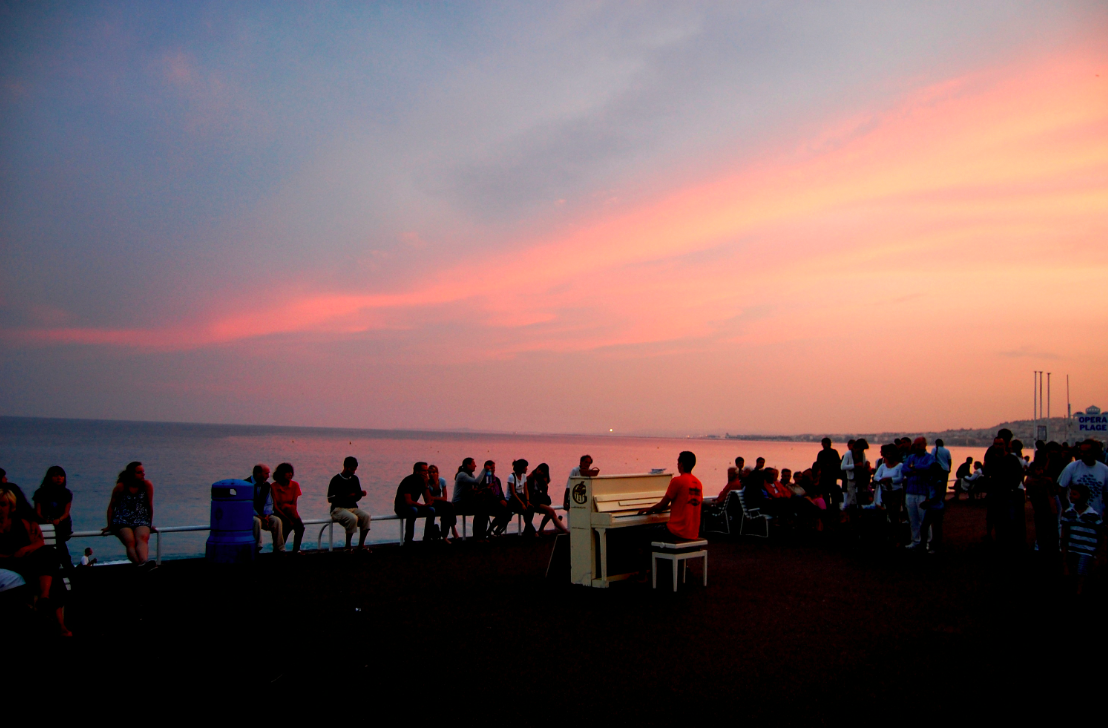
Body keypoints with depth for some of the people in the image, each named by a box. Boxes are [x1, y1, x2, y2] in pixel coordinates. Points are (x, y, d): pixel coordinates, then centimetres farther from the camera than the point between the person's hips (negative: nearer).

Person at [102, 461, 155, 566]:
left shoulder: (147, 485, 3)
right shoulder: (121, 487, 2)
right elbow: (111, 506, 9)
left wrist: (150, 524, 13)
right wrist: (109, 525, 9)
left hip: (141, 521, 0)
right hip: (122, 520, 0)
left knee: (142, 539, -32)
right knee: (130, 542, -29)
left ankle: (144, 563, -58)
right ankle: (139, 565, -52)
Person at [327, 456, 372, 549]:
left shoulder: (355, 479, 14)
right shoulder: (336, 480, -4)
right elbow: (330, 499, -10)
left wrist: (361, 494, -5)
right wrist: (347, 497, -20)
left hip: (353, 508, 5)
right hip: (338, 509, -5)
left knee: (366, 516, -24)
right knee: (353, 518, -35)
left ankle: (361, 544, -19)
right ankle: (347, 546, -21)